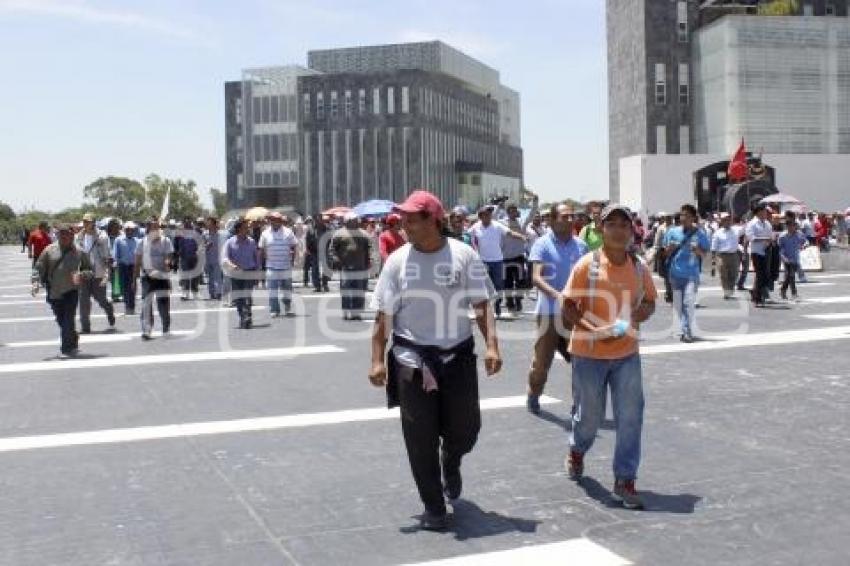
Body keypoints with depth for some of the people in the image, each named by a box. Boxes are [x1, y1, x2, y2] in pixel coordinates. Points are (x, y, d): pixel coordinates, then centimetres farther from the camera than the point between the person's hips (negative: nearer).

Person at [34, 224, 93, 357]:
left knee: (68, 320, -9)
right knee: (61, 320, 13)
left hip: (71, 291, -2)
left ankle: (66, 349, -2)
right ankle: (73, 340, 35)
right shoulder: (50, 250, 0)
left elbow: (90, 270, 5)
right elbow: (39, 268, 5)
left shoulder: (79, 252, -2)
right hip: (54, 293, 2)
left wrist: (82, 275, -15)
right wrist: (36, 282, -9)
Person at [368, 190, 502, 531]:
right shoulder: (398, 260, -2)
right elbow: (383, 315, -1)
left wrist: (492, 345, -12)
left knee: (465, 428, 7)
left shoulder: (463, 256, -3)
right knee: (420, 438, 2)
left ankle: (451, 464, 43)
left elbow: (482, 305, -1)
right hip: (412, 358, 0)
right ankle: (433, 508, 18)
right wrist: (377, 360, -7)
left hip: (458, 354, 0)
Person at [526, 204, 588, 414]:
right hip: (550, 312, -4)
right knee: (542, 360, 6)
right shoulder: (542, 244, -7)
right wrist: (557, 295, -33)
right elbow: (536, 278, -18)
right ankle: (533, 397, 28)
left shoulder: (581, 245, 8)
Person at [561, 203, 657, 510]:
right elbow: (569, 308, -8)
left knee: (630, 418, -2)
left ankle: (624, 481, 9)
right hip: (590, 353, -3)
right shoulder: (587, 265, -11)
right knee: (590, 415, 11)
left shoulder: (639, 267, 0)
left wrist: (636, 317, -9)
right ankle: (577, 450, 44)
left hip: (627, 353, 3)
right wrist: (595, 331, -22)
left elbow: (649, 302, 13)